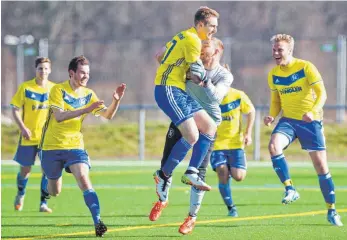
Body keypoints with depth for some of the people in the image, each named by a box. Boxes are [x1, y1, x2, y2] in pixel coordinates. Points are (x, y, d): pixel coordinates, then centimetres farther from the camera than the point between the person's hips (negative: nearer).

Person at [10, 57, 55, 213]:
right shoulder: (26, 87, -4)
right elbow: (15, 109, -3)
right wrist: (23, 128, -14)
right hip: (29, 136, -1)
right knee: (25, 169, 7)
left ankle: (43, 203, -1)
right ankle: (20, 194, 35)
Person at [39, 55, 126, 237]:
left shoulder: (88, 94, 4)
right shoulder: (58, 90, -10)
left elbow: (107, 116, 0)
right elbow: (59, 116, -23)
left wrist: (116, 100, -19)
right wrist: (86, 110, -32)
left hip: (75, 145, 2)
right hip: (52, 146, -2)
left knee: (83, 178, -24)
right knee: (55, 192, 10)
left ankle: (97, 222, -30)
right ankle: (48, 186, 49)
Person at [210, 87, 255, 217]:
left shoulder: (238, 96, -10)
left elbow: (251, 111, 7)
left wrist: (248, 133, 1)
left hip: (236, 143, 0)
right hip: (217, 143, 0)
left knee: (239, 177, -11)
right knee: (223, 176, -12)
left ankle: (230, 171, 27)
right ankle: (231, 208, 7)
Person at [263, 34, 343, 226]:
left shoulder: (306, 67, -11)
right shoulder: (273, 75, 4)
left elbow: (322, 93, -13)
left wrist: (313, 111, -31)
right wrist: (272, 116, -6)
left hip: (310, 121, -3)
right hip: (288, 120, 3)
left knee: (321, 166, 0)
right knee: (273, 145, -29)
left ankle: (332, 210, 13)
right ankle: (290, 189, -20)